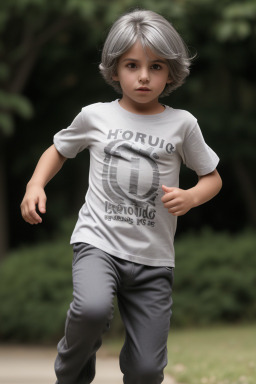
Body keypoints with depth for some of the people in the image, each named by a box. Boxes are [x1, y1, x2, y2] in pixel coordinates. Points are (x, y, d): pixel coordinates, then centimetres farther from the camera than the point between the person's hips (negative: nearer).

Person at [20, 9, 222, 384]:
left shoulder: (182, 124, 2)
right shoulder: (95, 117, 3)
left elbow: (213, 177, 12)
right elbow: (59, 150, 21)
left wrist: (191, 197, -9)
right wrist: (35, 185, 3)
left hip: (154, 258, 1)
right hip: (98, 242, -1)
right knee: (93, 309, -34)